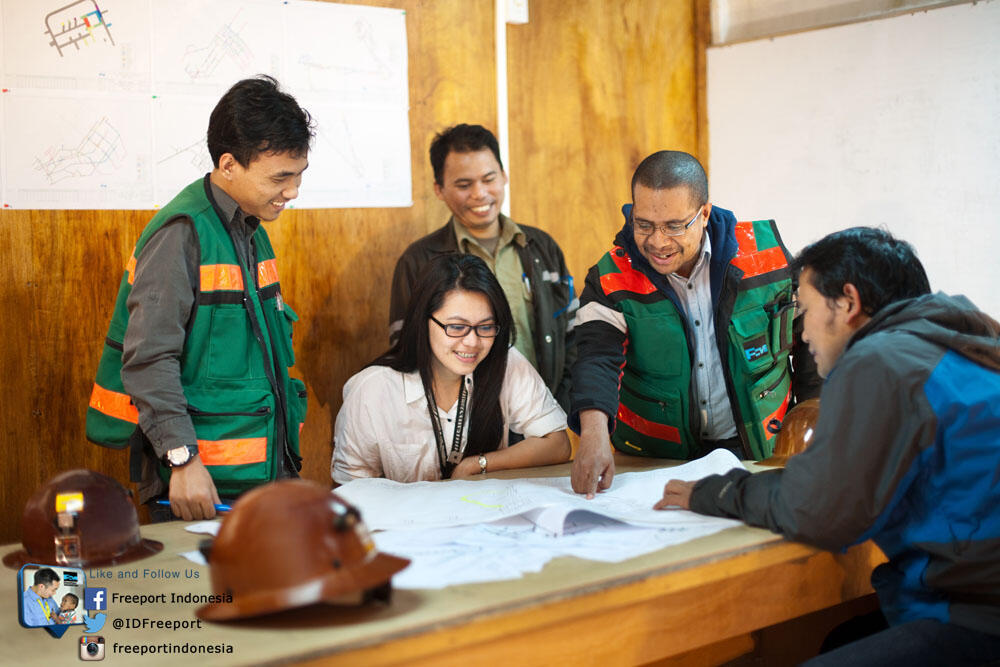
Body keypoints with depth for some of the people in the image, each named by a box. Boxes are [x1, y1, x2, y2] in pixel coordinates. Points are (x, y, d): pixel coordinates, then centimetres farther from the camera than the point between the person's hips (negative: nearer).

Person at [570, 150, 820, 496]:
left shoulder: (766, 256, -4)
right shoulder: (612, 281, -6)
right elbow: (598, 357, -22)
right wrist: (594, 434, -40)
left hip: (759, 453, 0)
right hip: (656, 460, 1)